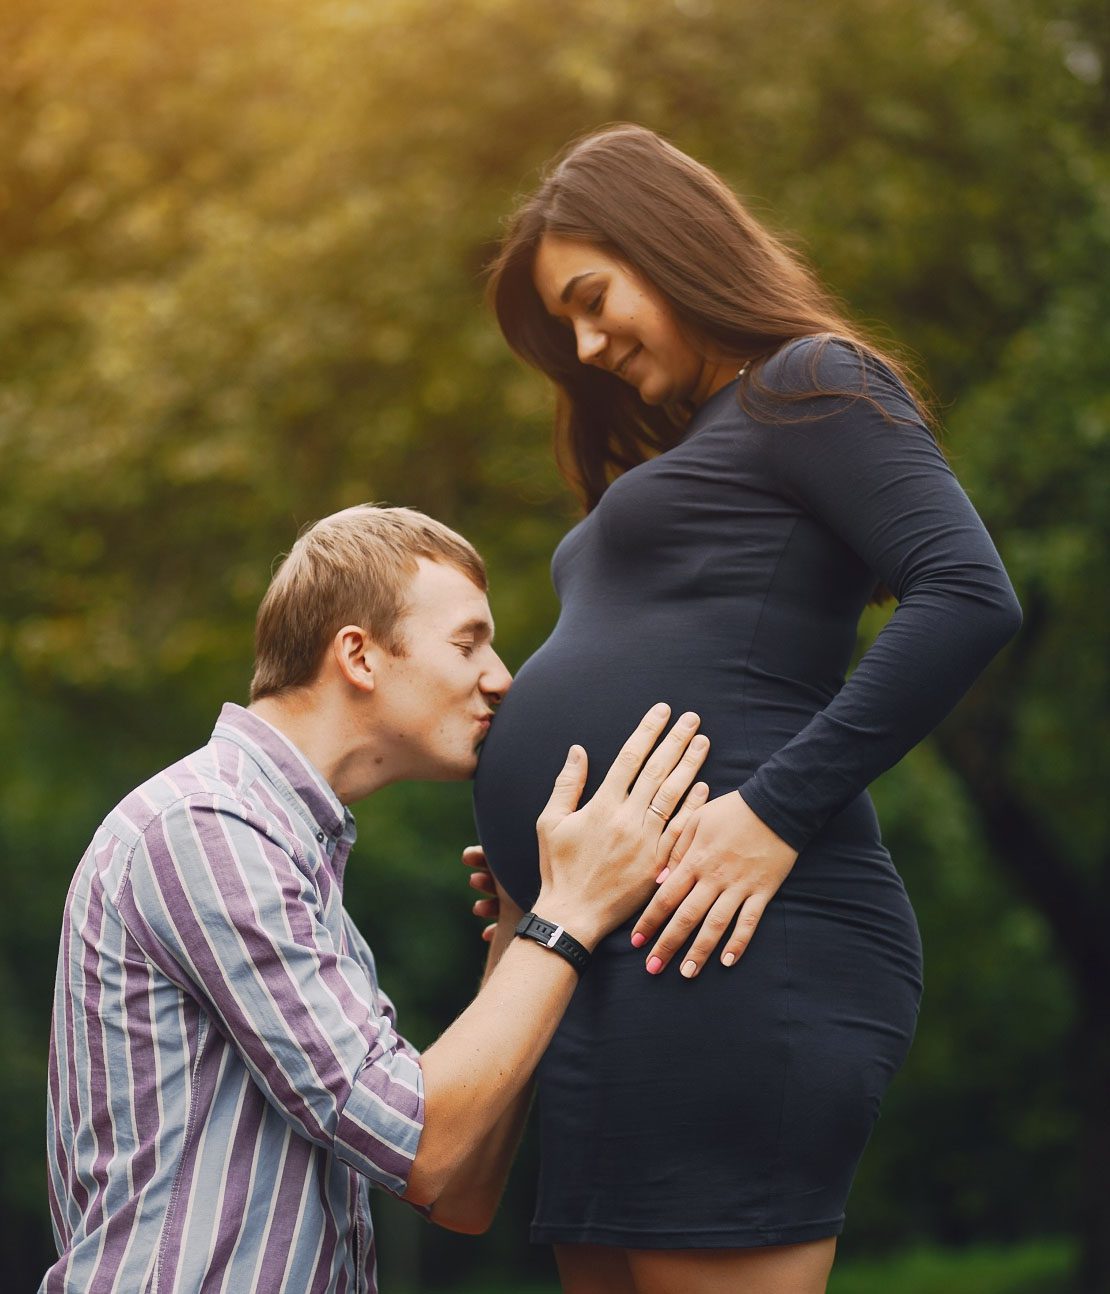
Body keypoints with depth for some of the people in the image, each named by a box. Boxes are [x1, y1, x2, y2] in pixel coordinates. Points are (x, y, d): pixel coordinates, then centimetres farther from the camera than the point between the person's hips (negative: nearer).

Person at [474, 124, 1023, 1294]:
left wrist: (776, 812, -18)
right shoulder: (694, 447, 29)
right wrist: (540, 877, 8)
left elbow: (969, 597, -13)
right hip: (614, 956, 10)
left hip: (733, 948, -10)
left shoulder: (812, 386, 2)